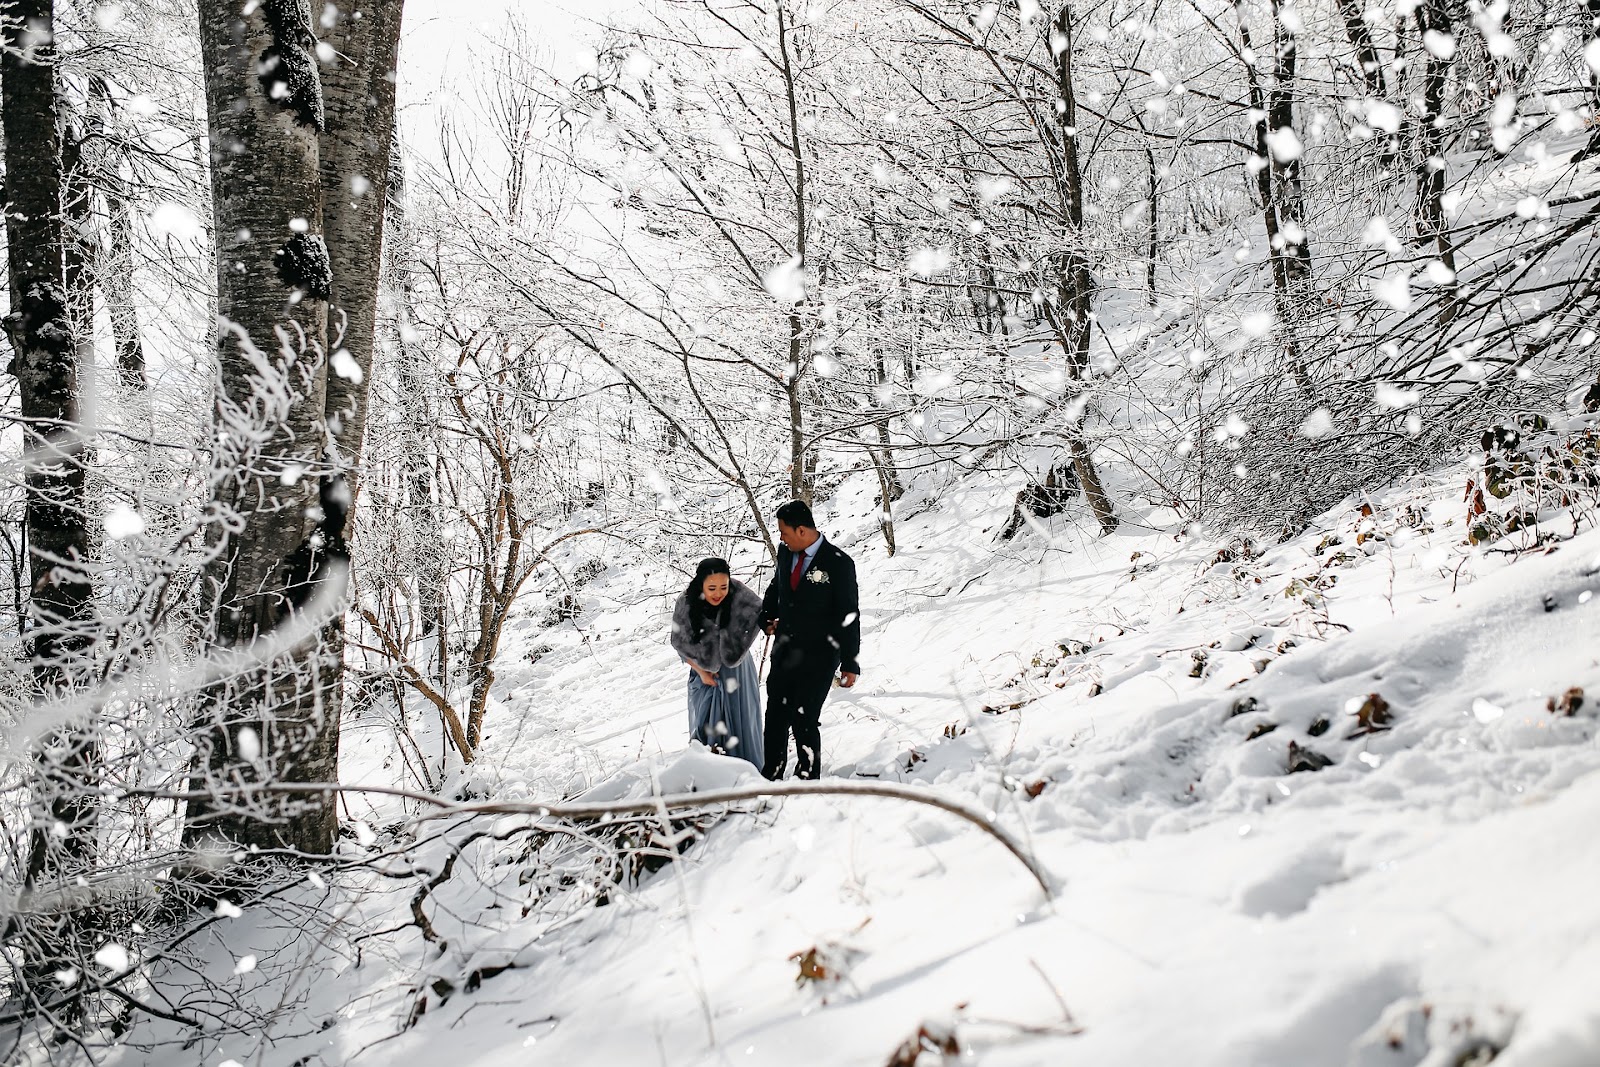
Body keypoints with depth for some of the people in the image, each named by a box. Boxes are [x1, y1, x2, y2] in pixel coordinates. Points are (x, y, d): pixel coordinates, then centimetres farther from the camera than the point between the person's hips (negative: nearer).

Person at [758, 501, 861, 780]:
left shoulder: (839, 563, -13)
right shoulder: (785, 553, 4)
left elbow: (849, 616, -10)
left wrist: (850, 663, -10)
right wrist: (767, 617, 14)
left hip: (819, 657, -6)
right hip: (784, 651, 6)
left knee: (804, 720, -7)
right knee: (776, 716, 9)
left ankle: (807, 778, 7)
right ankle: (770, 776, 21)